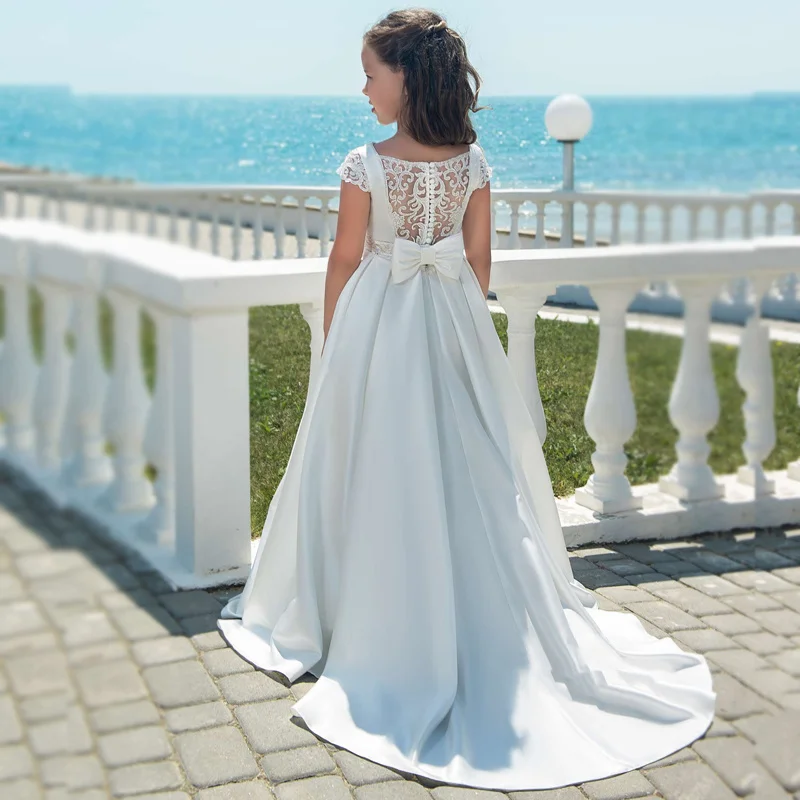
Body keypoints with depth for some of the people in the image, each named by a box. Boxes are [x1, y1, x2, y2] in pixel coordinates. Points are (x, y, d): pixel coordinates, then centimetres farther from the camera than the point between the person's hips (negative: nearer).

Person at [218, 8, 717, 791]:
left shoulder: (367, 164, -14)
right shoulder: (473, 160, -3)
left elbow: (345, 261, -6)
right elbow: (479, 260, 4)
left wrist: (331, 343, 6)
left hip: (377, 326, -3)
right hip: (455, 322, 4)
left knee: (383, 473, 7)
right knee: (469, 471, 13)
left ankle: (383, 623, 19)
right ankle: (486, 620, 25)